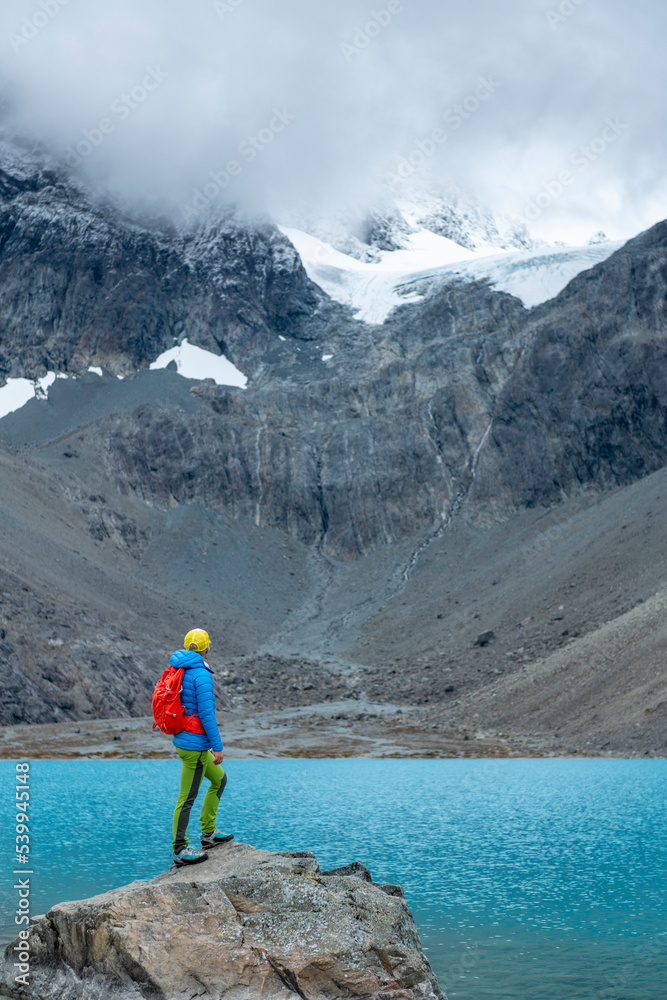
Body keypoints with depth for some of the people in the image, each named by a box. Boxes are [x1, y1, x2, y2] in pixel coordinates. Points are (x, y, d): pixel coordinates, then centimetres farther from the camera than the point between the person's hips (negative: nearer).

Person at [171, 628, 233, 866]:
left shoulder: (177, 671, 9)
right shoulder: (201, 675, -19)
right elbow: (206, 714, -22)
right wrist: (217, 747, -16)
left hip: (182, 740, 10)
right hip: (196, 744, -10)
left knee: (219, 779, 22)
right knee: (187, 797, -1)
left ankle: (209, 833, 27)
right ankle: (179, 851, 8)